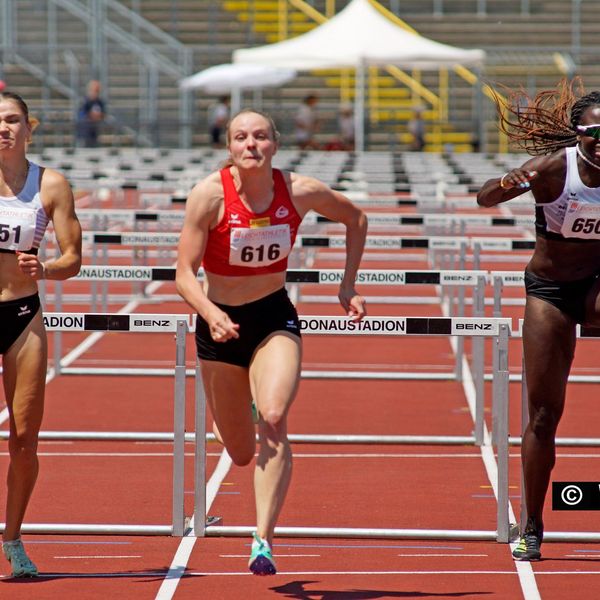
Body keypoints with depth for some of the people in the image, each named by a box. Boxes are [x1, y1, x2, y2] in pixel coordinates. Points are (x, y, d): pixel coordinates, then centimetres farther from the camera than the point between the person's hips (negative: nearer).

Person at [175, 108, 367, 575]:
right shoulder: (210, 195, -16)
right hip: (220, 324, 0)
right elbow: (184, 274, -17)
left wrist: (348, 286, 6)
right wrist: (211, 314, -36)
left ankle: (264, 540, -26)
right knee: (242, 454, 11)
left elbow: (355, 218, 9)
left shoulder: (300, 192, -11)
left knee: (274, 421, -27)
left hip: (274, 318, 0)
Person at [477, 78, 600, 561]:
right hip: (549, 289, -1)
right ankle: (531, 528, 14)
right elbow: (485, 198, -25)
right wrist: (507, 185, -47)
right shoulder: (553, 168, -17)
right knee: (544, 413, 1)